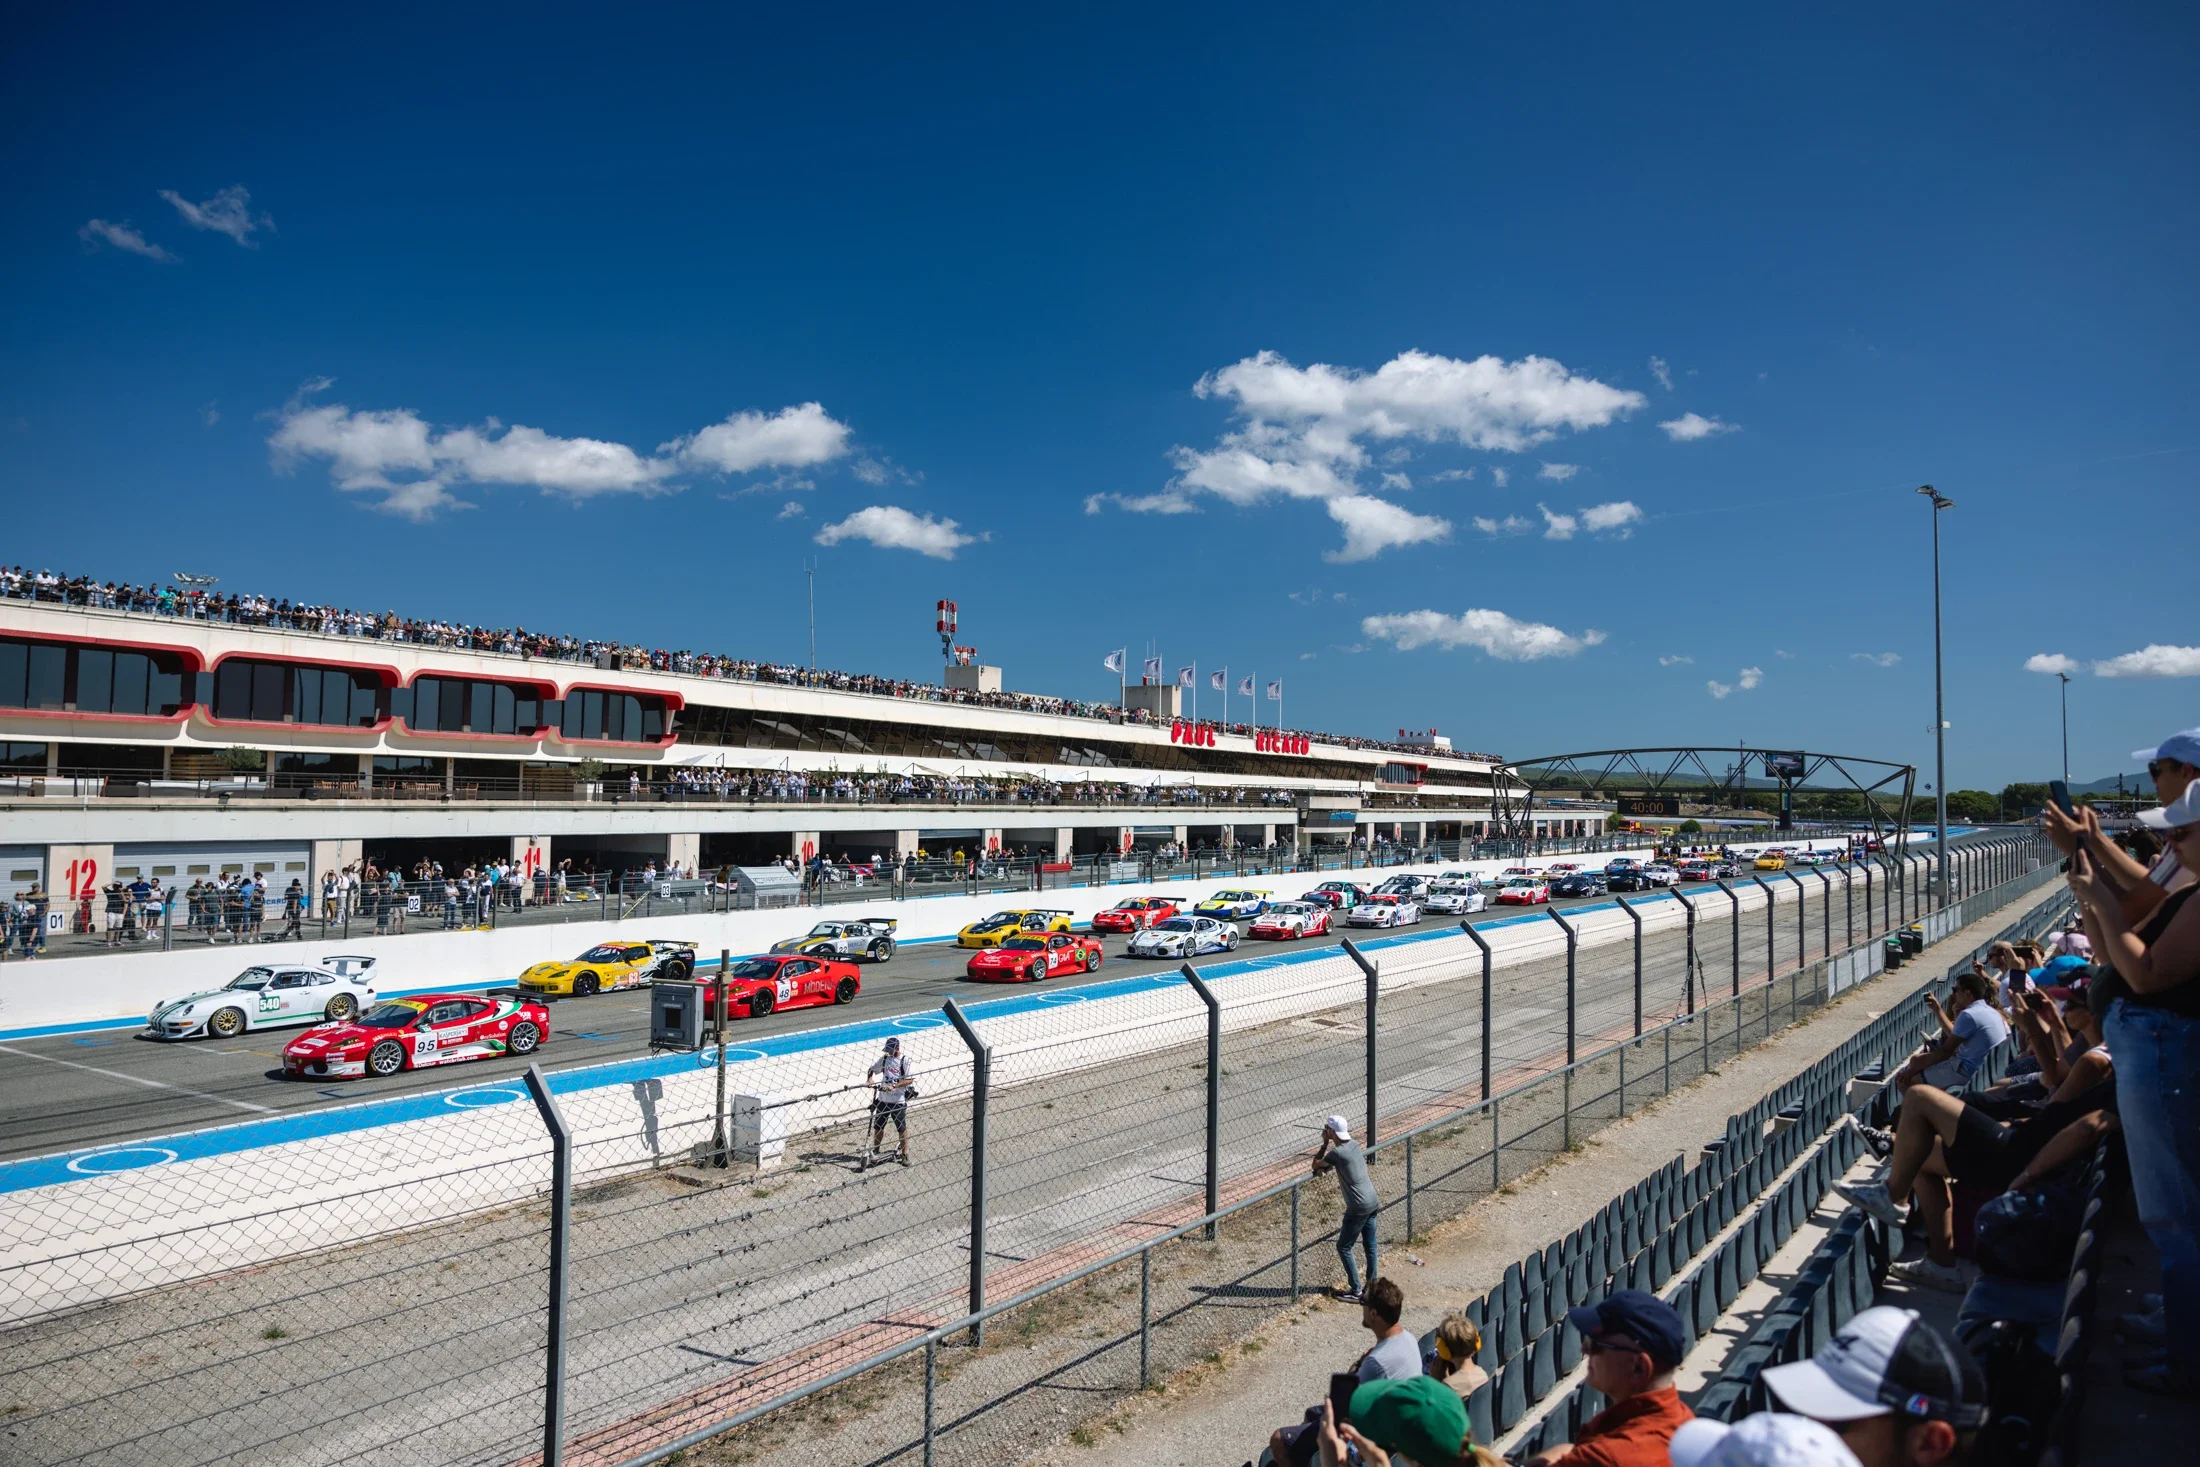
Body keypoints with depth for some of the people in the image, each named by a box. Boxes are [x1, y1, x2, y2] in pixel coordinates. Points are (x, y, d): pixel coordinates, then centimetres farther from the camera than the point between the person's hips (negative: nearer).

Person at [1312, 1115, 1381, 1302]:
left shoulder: (1337, 1153, -19)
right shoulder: (1354, 1144, 6)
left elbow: (1315, 1165, -5)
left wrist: (1325, 1144, -2)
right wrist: (1326, 1166, 6)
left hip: (1358, 1208, -8)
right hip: (1372, 1202, 8)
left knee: (1343, 1247, 3)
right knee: (1370, 1246, 14)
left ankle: (1355, 1291, 3)